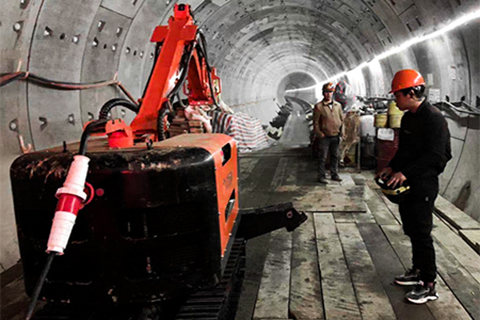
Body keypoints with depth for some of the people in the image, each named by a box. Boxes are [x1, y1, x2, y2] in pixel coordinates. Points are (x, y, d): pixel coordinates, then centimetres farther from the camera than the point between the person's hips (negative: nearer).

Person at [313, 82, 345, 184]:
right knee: (322, 157, 1)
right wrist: (320, 134, -11)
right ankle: (321, 176, 10)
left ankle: (334, 174, 25)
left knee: (335, 156, 13)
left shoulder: (338, 105, 8)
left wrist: (342, 131, 5)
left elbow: (342, 119, 15)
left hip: (336, 136, 4)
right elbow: (315, 122, -5)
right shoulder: (318, 106, -6)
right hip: (325, 137, -4)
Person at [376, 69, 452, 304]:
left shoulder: (433, 118, -16)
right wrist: (392, 167, 8)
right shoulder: (408, 118, 13)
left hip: (423, 185, -9)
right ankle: (418, 271, 33)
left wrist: (405, 173, -26)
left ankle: (429, 286, 7)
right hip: (406, 183, 9)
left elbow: (435, 155, -22)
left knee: (421, 232, -4)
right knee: (411, 229, 17)